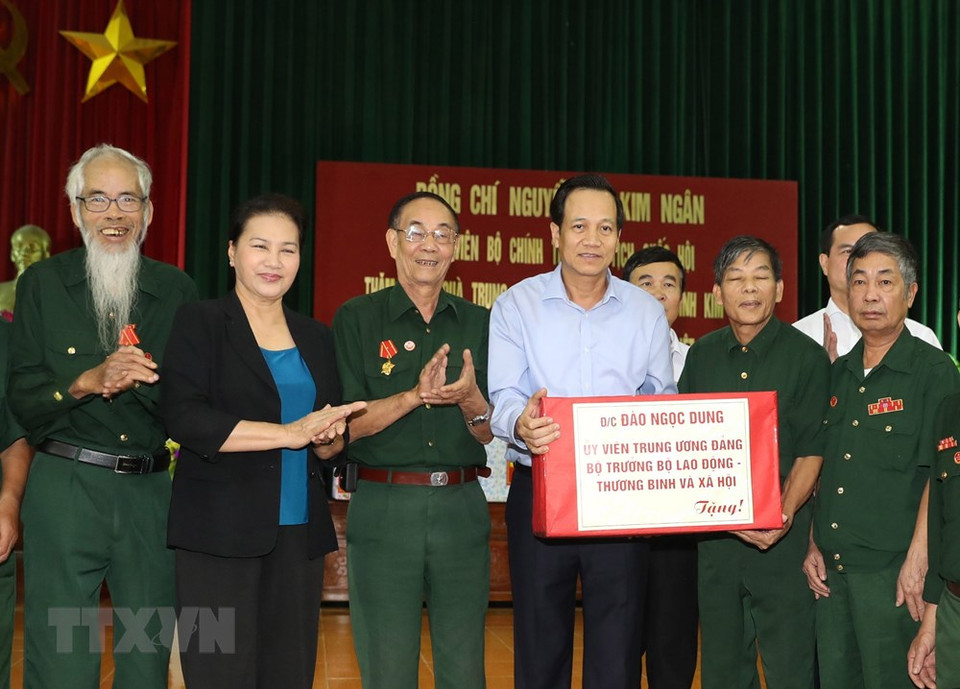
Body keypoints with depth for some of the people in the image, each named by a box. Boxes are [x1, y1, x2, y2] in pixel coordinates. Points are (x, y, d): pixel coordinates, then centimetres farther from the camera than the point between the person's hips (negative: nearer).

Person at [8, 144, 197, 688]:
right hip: (64, 490, -2)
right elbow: (23, 399, -2)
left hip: (153, 493, 2)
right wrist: (89, 380, -18)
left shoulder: (178, 291, 6)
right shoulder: (43, 283, 2)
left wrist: (137, 380, -15)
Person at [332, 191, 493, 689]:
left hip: (462, 507, 2)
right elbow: (343, 424, -5)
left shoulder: (479, 324, 10)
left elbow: (490, 432, 7)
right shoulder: (356, 319, 2)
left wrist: (470, 401, -15)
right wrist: (415, 395, -19)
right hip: (383, 509, -2)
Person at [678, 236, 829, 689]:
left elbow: (812, 451, -8)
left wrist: (785, 514, -23)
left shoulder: (806, 357, -4)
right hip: (714, 531, 4)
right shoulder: (702, 355, 8)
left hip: (783, 535, -4)